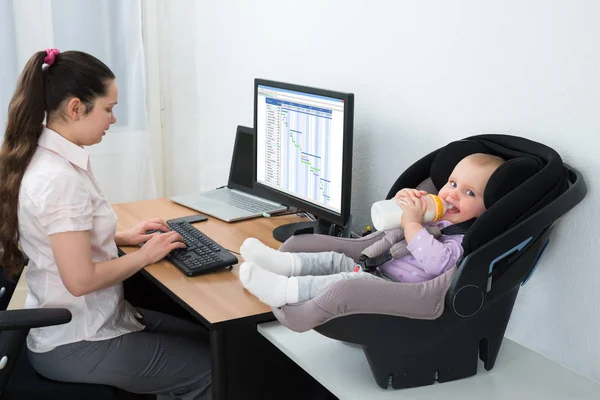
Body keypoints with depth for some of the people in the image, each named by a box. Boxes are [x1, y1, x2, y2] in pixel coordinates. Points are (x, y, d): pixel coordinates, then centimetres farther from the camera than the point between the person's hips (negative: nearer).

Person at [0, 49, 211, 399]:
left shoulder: (45, 158, 4)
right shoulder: (60, 178, -27)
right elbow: (81, 279, -27)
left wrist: (124, 237, 7)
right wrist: (145, 255, -13)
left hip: (85, 322, 10)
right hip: (77, 345, -10)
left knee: (206, 338, 14)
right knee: (211, 368, -2)